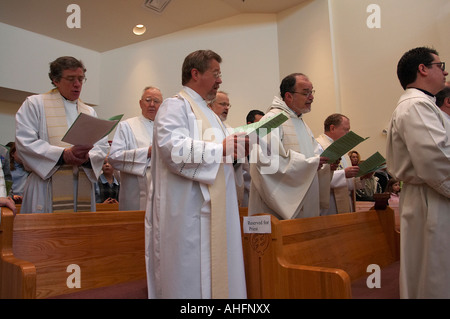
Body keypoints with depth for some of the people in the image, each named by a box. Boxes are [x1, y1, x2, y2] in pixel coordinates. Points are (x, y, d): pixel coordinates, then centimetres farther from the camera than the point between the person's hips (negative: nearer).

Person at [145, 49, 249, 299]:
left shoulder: (204, 110, 23)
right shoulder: (175, 105, -7)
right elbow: (173, 148, -24)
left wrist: (235, 150, 11)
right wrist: (221, 149, -19)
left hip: (211, 210, 10)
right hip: (188, 213, -9)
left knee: (214, 274, 12)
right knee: (190, 280, -2)